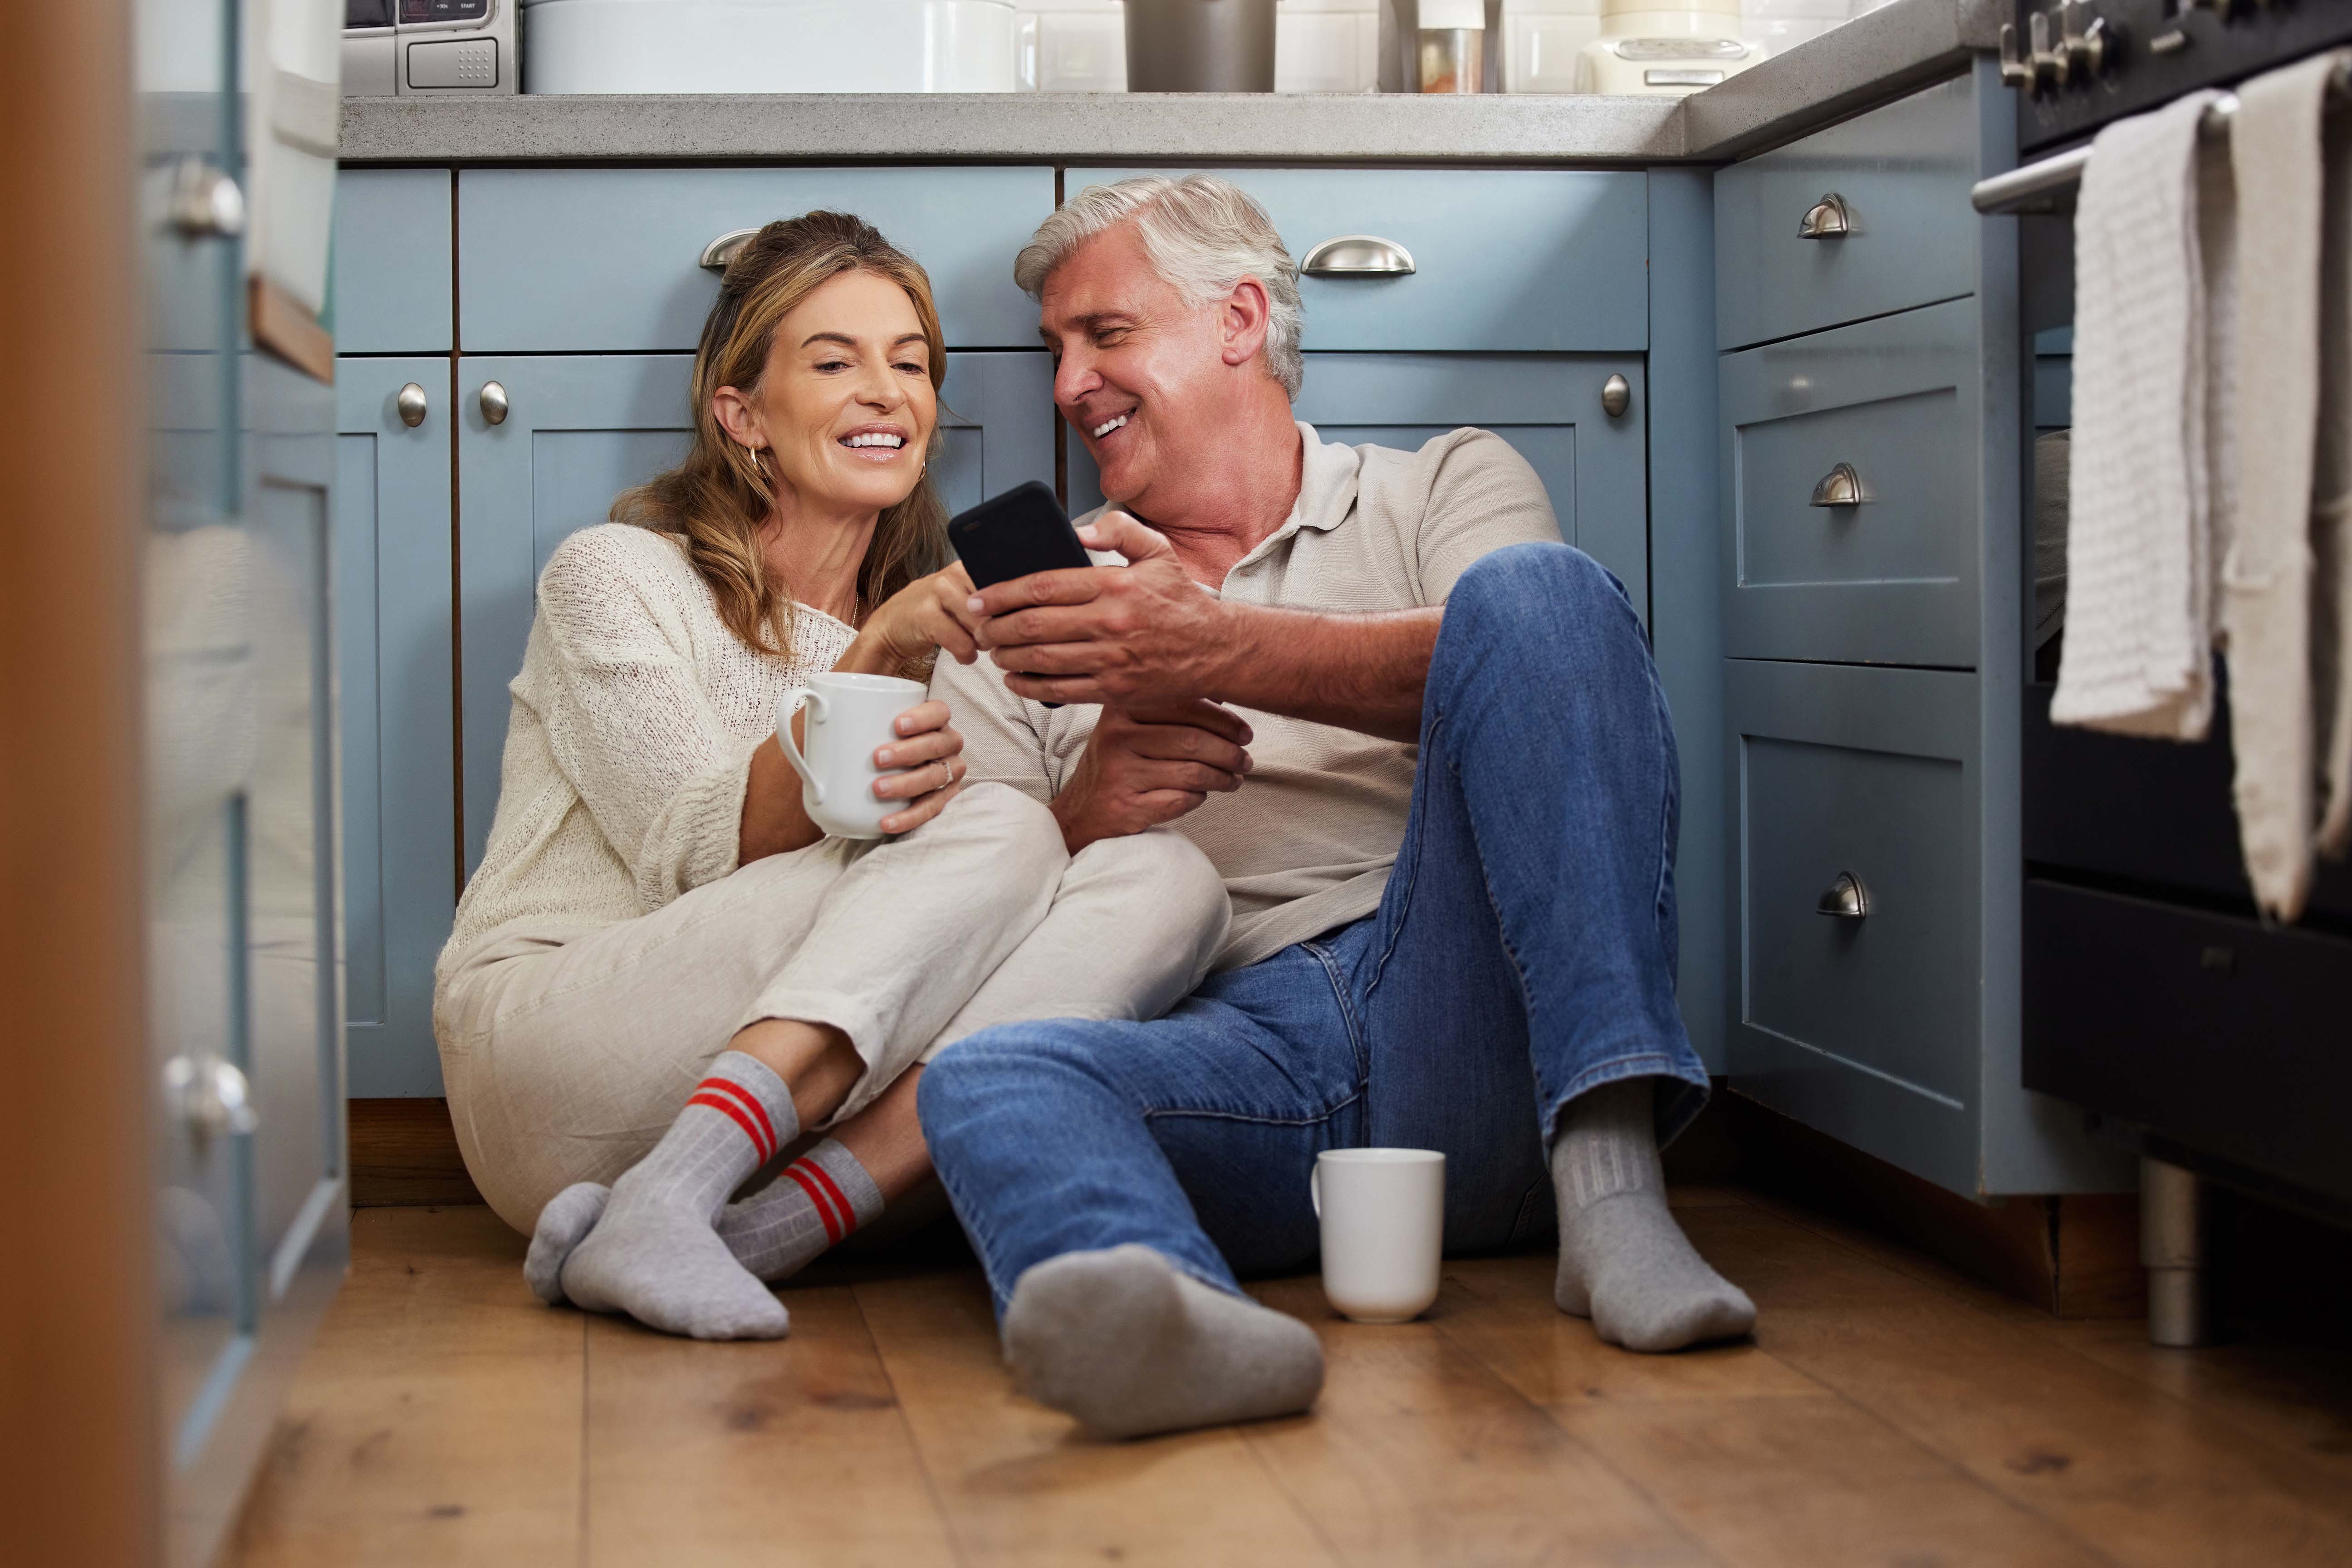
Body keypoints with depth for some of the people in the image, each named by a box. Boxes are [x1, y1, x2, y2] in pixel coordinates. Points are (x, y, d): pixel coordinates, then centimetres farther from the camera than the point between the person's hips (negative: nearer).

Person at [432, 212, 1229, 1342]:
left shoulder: (928, 627, 20)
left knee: (1166, 881, -18)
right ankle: (663, 1205, -35)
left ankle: (768, 1231, -30)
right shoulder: (616, 575, 4)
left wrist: (932, 778, -17)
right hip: (554, 1072, -5)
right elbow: (697, 855, -9)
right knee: (1001, 837, -24)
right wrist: (868, 666, -22)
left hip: (801, 1106, 5)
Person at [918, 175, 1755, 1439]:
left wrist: (1224, 653, -19)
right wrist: (1083, 820, -6)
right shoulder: (1031, 604, 26)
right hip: (1224, 1041, 1)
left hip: (1462, 1026, -1)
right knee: (986, 1077, -30)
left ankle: (1610, 1185, -35)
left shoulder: (1446, 487, 20)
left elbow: (1520, 670, -5)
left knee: (1539, 586, -21)